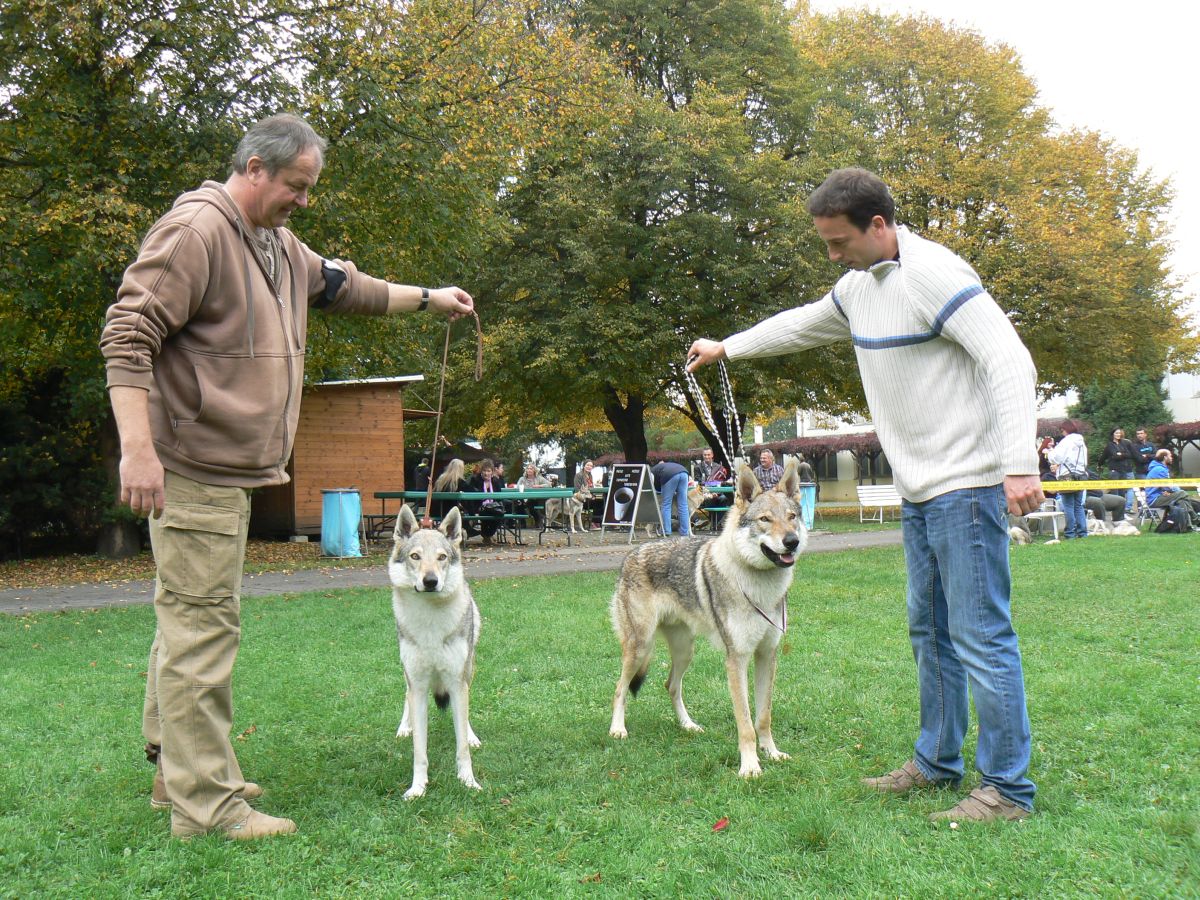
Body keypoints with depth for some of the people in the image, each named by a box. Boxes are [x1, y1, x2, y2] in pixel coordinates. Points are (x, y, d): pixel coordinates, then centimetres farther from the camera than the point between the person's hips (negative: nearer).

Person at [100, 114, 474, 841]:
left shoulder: (280, 246, 18)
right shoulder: (196, 230, -13)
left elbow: (342, 286, 34)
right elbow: (127, 335, -19)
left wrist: (428, 298, 35)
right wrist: (137, 448, -26)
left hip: (231, 468, 10)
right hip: (194, 466, -10)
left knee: (192, 619, 16)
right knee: (202, 625, -8)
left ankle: (177, 770, 28)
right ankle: (204, 803, -2)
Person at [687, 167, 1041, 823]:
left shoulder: (933, 275, -16)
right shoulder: (858, 287, 13)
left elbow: (1009, 360, -22)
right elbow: (800, 326, 31)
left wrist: (1018, 464, -30)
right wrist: (726, 348, 38)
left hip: (966, 486, -9)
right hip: (917, 490, 10)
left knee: (980, 636, -6)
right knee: (929, 632, 16)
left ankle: (1008, 789, 4)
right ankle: (937, 762, 28)